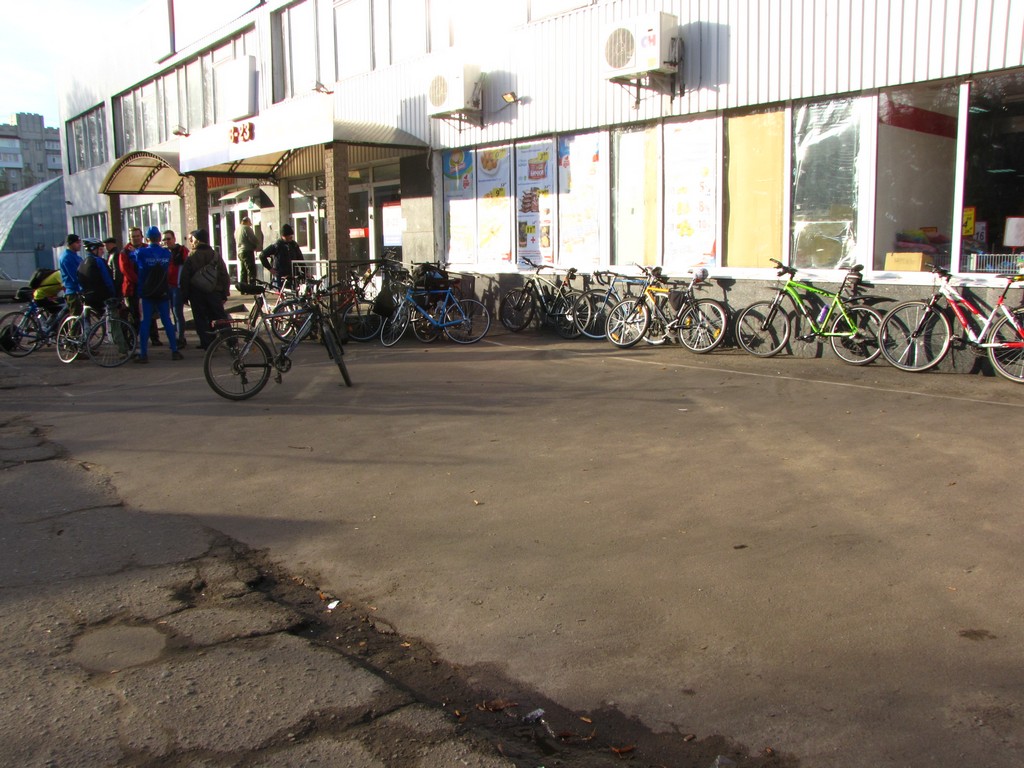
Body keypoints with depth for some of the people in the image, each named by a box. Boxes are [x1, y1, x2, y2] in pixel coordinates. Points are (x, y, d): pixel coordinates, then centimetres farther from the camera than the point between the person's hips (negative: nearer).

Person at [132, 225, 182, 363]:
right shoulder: (167, 253, -1)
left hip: (146, 293, -2)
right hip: (163, 293, 2)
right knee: (167, 321, 7)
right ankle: (175, 351, 6)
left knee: (145, 323, 1)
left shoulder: (141, 252, -7)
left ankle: (143, 354, 0)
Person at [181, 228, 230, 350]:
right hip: (214, 293, 3)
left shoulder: (191, 256, -6)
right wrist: (224, 294, 7)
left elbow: (185, 278, -5)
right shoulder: (215, 255, 3)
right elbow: (224, 276, 3)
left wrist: (185, 295, 3)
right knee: (221, 319, 8)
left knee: (201, 320, 4)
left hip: (197, 294, -3)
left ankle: (207, 343, 1)